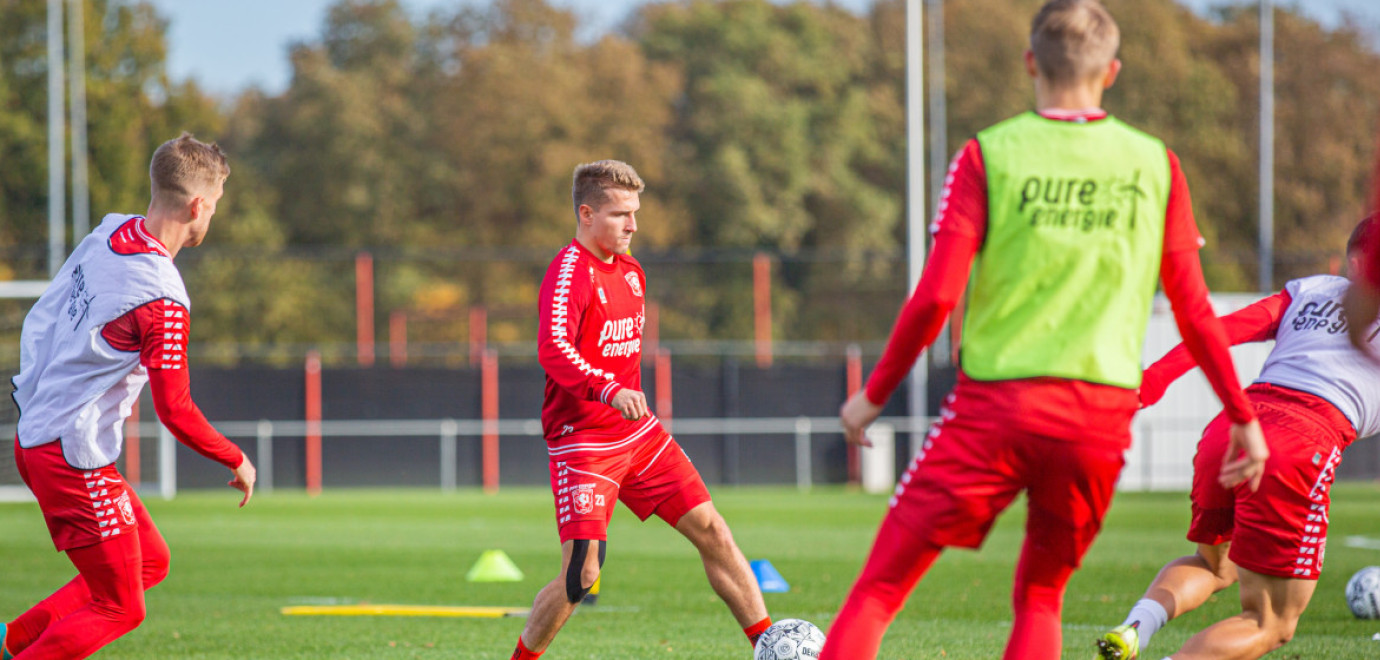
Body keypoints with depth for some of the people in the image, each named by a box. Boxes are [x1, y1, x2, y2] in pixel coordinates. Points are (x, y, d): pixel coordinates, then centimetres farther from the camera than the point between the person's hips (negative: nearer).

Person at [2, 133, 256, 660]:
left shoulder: (106, 234, 2)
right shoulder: (163, 302, -23)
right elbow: (175, 411, -20)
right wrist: (236, 461, -5)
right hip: (77, 457, -9)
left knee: (150, 562, 18)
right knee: (120, 609, 2)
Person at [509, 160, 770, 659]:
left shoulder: (630, 272, 12)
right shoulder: (570, 272, -16)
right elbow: (553, 349, -33)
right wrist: (609, 390, -46)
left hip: (638, 433, 8)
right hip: (581, 441, -8)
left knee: (711, 531, 2)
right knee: (581, 574, -14)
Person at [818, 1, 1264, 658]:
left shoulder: (989, 156, -3)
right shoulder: (1155, 166, 4)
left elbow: (935, 297, -7)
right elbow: (1193, 311, 8)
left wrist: (873, 393, 6)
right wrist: (1243, 417, 19)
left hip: (994, 406, -3)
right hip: (1101, 417, 3)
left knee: (879, 590, 1)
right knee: (1040, 596, 20)